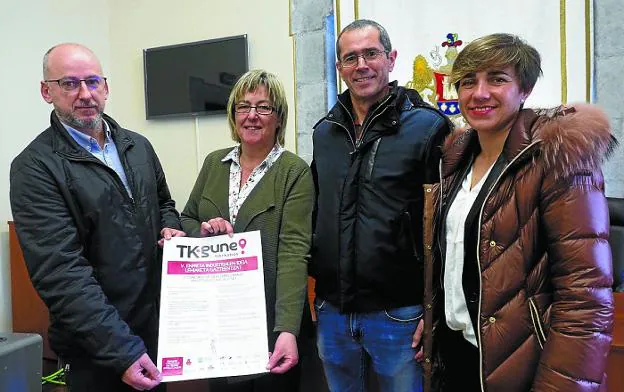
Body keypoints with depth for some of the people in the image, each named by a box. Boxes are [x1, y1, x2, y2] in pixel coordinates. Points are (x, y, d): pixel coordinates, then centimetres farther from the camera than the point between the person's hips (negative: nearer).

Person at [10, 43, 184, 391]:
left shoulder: (138, 146, 6)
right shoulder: (35, 167, -13)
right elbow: (62, 272, -20)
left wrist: (171, 227, -3)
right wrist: (122, 350, -24)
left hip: (161, 325, 6)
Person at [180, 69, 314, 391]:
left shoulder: (295, 172, -11)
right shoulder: (214, 163, 4)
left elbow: (293, 252, -19)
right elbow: (186, 220, 12)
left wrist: (287, 329, -30)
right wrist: (201, 232, -12)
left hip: (270, 316, -4)